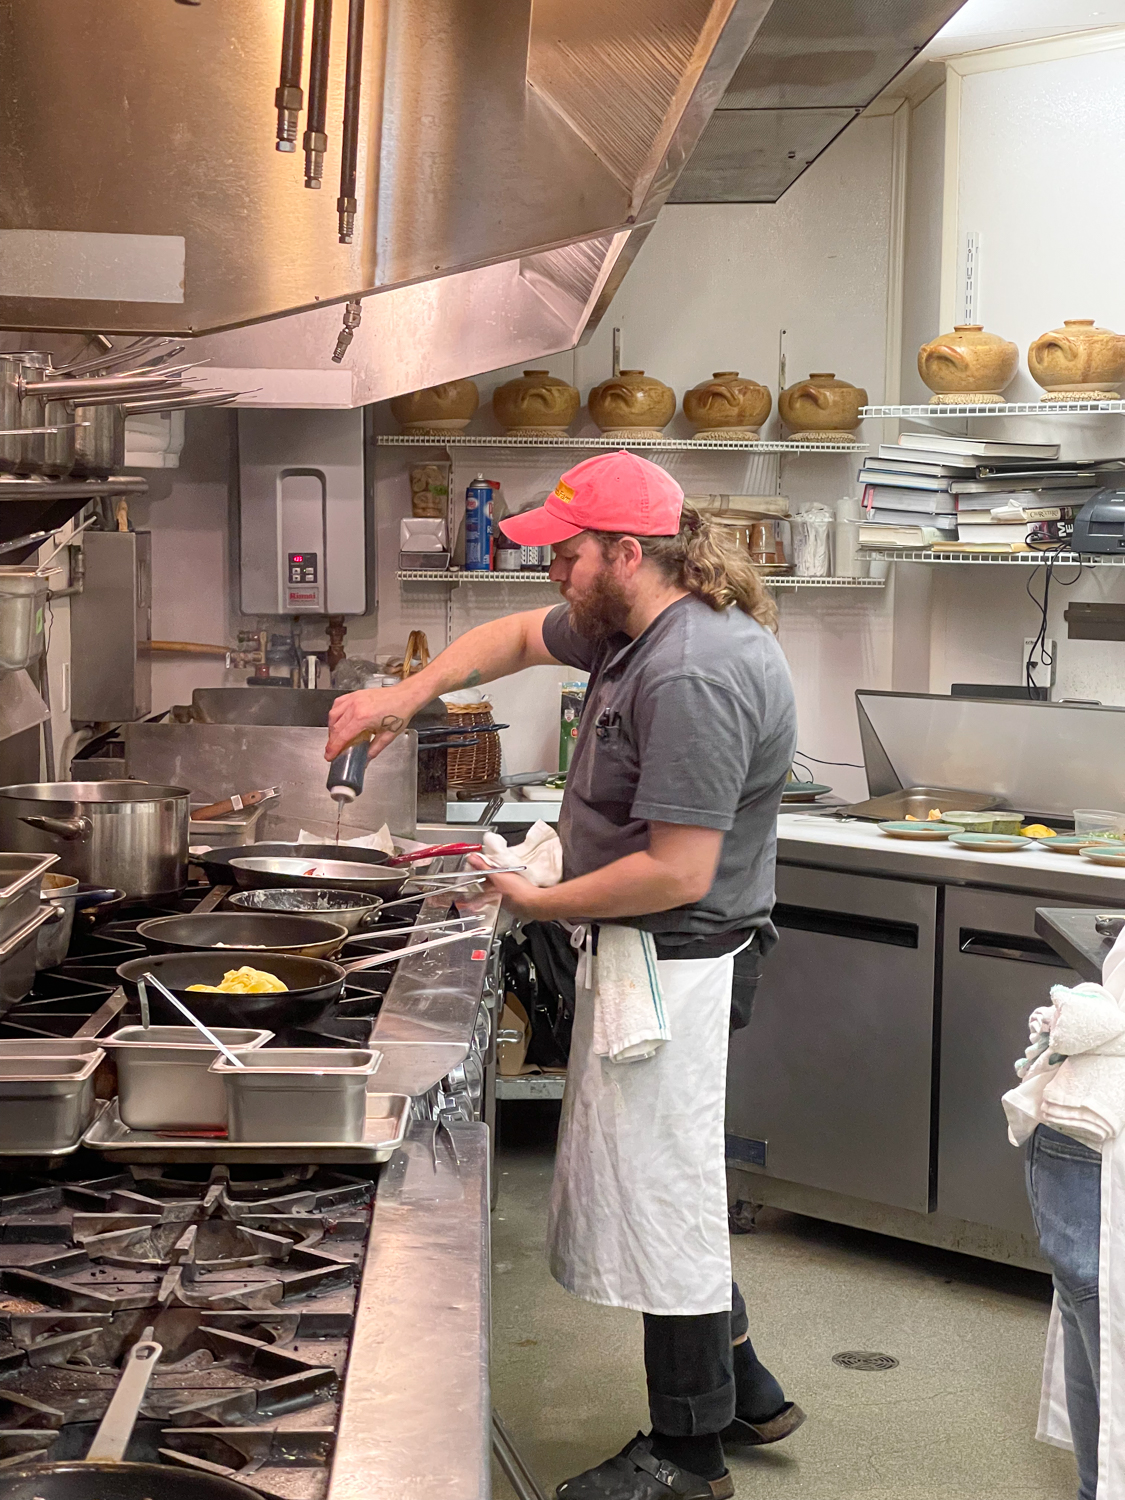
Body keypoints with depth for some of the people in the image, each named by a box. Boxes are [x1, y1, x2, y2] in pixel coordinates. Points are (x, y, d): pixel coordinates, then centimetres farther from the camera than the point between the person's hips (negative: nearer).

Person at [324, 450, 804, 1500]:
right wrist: (409, 694, 12)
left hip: (668, 962, -11)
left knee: (661, 1193, 1)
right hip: (640, 956, 11)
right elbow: (518, 637, 25)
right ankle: (742, 1393, 34)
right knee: (666, 1181, 20)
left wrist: (543, 902, -15)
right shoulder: (628, 626, 7)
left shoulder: (690, 678, -26)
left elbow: (679, 872, -28)